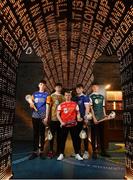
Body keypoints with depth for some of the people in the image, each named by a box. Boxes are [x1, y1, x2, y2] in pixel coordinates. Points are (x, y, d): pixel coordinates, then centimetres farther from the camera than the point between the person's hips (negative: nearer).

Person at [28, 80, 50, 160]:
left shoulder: (46, 95, 2)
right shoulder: (34, 94, 11)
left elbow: (47, 106, -3)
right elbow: (31, 104, 13)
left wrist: (46, 117, -10)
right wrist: (31, 105, -11)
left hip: (43, 117, -2)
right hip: (35, 116, 3)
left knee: (42, 134, 5)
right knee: (35, 134, 8)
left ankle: (41, 151, 15)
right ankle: (35, 151, 15)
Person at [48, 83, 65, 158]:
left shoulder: (63, 97, 10)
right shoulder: (52, 96, 2)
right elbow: (49, 106, -2)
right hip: (53, 118, -3)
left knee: (59, 134, 10)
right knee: (52, 134, 2)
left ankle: (58, 150, 22)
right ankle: (51, 150, 11)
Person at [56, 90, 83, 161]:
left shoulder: (75, 104, 4)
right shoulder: (61, 105, 2)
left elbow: (78, 113, 6)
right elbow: (58, 114, 2)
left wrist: (78, 118, -15)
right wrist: (61, 122, -10)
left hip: (73, 125, 0)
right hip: (64, 125, 0)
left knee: (75, 139, 7)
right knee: (63, 140, 7)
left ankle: (77, 154, 18)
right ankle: (61, 154, 20)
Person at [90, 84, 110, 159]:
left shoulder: (102, 96, 14)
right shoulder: (91, 96, -2)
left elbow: (103, 107, 17)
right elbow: (91, 108, -8)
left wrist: (105, 115, 4)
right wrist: (94, 118, -13)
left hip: (101, 118, 5)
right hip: (94, 118, -5)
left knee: (102, 134, 12)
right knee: (94, 135, 2)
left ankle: (103, 151, 22)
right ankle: (94, 152, 10)